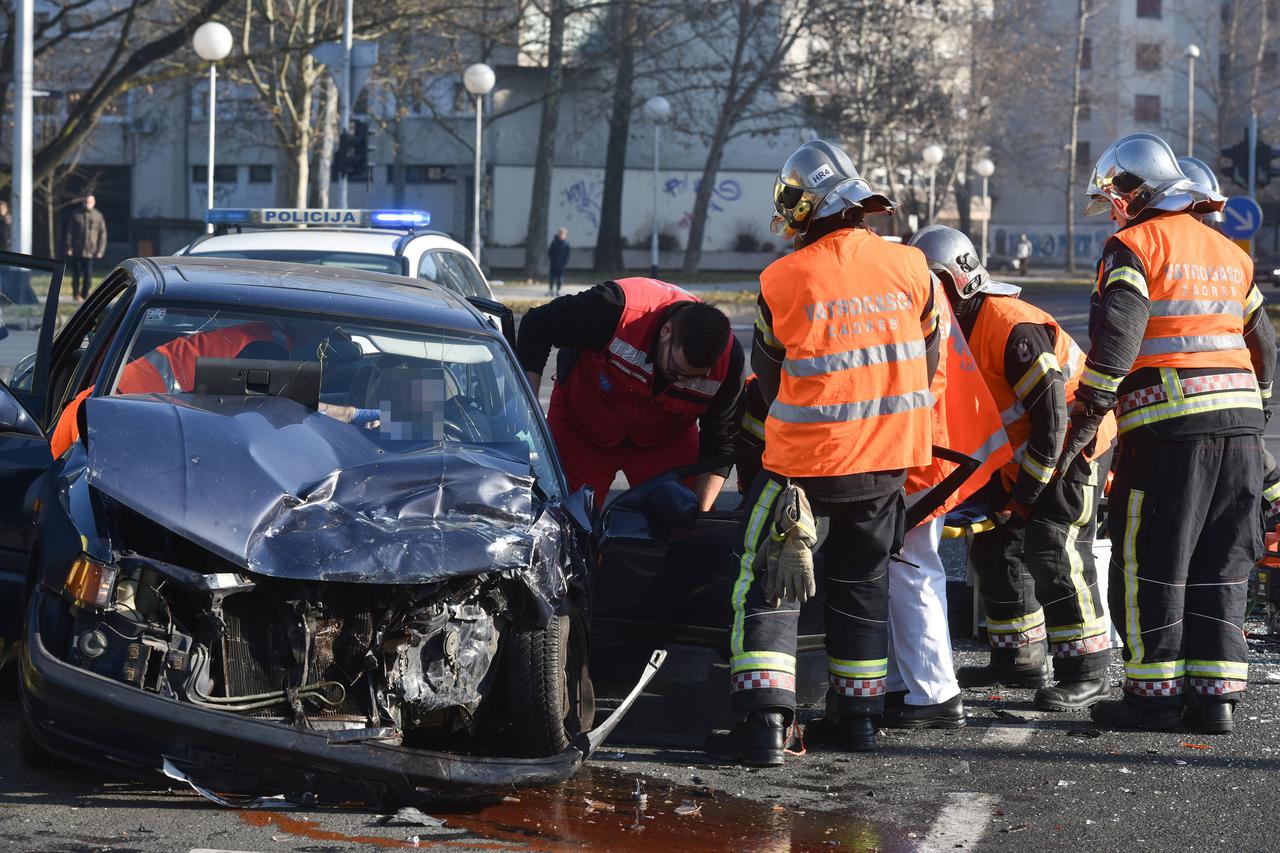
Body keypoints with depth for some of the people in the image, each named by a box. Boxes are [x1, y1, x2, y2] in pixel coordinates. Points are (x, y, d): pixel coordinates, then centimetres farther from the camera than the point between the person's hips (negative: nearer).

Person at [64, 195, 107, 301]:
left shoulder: (98, 217, 4)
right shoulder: (75, 215, 2)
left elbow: (103, 234, 5)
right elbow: (68, 232, 2)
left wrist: (100, 250, -2)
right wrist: (68, 247, -6)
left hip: (90, 252, 0)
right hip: (76, 251, 0)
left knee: (88, 275, -3)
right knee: (76, 274, 2)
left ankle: (85, 295, 7)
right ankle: (76, 294, 17)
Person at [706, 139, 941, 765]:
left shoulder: (783, 281, -11)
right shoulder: (911, 270, -3)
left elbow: (769, 375, 4)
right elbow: (925, 362, 11)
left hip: (805, 461, -4)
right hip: (887, 460, 4)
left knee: (768, 585, 3)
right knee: (863, 585, 18)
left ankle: (763, 720, -7)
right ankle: (859, 718, 23)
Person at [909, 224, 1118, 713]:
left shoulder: (1012, 326, -26)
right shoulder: (952, 334, 5)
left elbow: (1052, 413, -28)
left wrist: (1027, 491, -24)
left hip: (1072, 444, -10)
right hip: (1020, 454, 10)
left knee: (1053, 551, -17)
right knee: (994, 546, 11)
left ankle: (1086, 673, -14)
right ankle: (1018, 659, 22)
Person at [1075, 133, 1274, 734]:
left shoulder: (1133, 245, -3)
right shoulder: (1230, 254, 20)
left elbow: (1117, 331, -17)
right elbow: (1263, 345, 24)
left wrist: (1088, 409, -14)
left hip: (1170, 422, -7)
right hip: (1240, 422, 7)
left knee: (1149, 560, 2)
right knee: (1220, 564, 11)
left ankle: (1156, 693, 4)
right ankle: (1216, 694, 10)